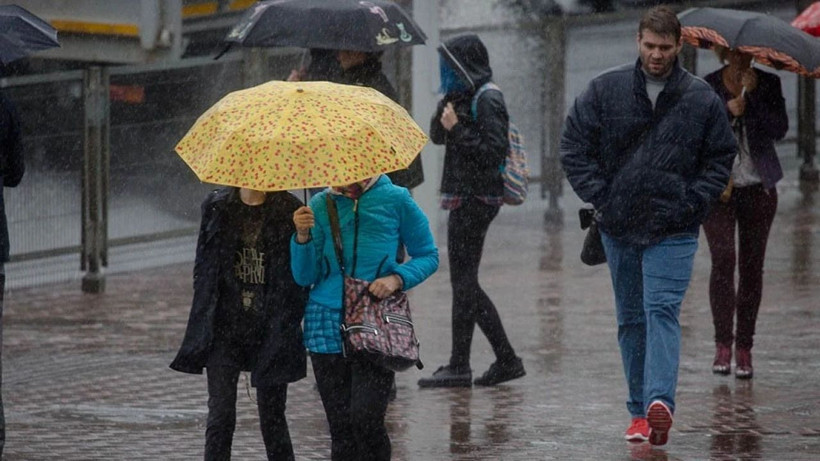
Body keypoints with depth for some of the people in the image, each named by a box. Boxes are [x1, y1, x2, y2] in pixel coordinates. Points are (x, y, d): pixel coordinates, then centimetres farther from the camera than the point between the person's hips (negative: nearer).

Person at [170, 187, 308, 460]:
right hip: (225, 326, 1)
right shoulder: (217, 207, 6)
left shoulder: (288, 211, -1)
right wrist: (204, 321, 4)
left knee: (272, 415, 5)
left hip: (271, 331, -1)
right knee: (220, 415, -2)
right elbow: (203, 263, 10)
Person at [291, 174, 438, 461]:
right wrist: (303, 236, -12)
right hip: (326, 325, 3)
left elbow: (428, 256, 6)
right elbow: (304, 277, 5)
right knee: (340, 426, 4)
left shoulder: (395, 200, -1)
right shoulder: (320, 206, 5)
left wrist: (397, 278, -12)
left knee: (366, 418, -15)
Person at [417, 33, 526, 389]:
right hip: (464, 199, 10)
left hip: (475, 199, -10)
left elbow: (493, 151, -20)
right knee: (465, 283, 12)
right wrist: (446, 105, 2)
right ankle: (506, 359, 14)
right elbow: (436, 136, 17)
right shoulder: (466, 97, 15)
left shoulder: (487, 101, -13)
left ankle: (459, 366, -3)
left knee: (463, 281, -6)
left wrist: (457, 129, -18)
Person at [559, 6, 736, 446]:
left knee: (662, 311, -16)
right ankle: (640, 411, 14)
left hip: (673, 231, -3)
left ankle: (660, 401, -28)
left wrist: (692, 201, -3)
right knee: (631, 319, 8)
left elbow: (721, 158, 9)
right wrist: (599, 195, -3)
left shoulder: (702, 99, 1)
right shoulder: (605, 90, 2)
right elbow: (574, 146, 6)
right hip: (618, 228, 3)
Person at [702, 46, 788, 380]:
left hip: (758, 188, 1)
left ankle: (744, 349, 9)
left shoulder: (768, 84, 4)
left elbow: (779, 129, -8)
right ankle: (723, 344, -12)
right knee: (723, 258, -16)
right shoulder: (707, 87, 2)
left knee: (752, 267, 2)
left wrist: (753, 95, -16)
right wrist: (727, 111, -18)